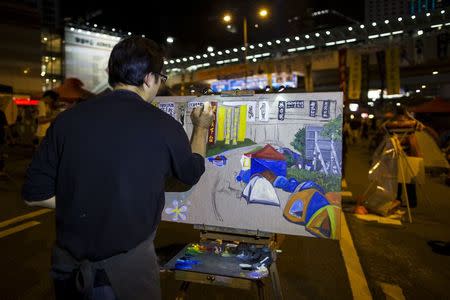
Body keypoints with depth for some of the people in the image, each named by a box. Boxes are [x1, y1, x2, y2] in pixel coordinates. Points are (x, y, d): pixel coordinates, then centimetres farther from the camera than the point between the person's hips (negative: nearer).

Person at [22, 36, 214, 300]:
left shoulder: (67, 119, -8)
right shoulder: (163, 126, -16)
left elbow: (35, 194, -2)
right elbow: (192, 173, 4)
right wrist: (202, 127, 19)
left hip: (68, 262, 4)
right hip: (126, 265, -3)